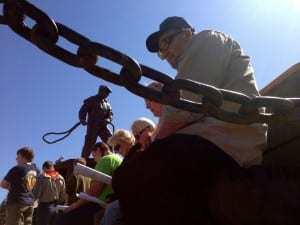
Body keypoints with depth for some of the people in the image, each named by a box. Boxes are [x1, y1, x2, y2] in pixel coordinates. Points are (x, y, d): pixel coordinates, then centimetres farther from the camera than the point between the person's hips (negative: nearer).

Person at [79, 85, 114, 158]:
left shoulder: (107, 104, 20)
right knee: (89, 144, -8)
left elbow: (110, 114, 12)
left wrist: (108, 119, -11)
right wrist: (83, 120, -21)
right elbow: (83, 110, -4)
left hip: (103, 126, 5)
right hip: (93, 126, -5)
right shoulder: (91, 100, 3)